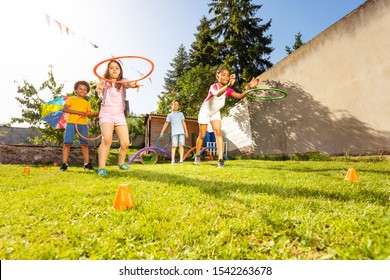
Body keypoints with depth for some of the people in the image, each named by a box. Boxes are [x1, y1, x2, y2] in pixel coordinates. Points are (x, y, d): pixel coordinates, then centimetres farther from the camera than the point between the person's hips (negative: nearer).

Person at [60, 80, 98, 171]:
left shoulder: (87, 103, 19)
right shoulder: (71, 99, 10)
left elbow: (89, 115, 11)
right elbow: (64, 109, -4)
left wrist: (97, 113, -8)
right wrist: (78, 112, -13)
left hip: (83, 125, 3)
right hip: (71, 123, -2)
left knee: (84, 143, 0)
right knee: (67, 143, -5)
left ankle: (87, 164, 5)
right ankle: (64, 164, 1)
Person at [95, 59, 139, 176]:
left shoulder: (122, 82, 6)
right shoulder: (104, 82, 2)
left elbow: (129, 84, -17)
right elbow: (100, 86, -21)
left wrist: (133, 84, -42)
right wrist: (99, 87, -46)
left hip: (120, 115, 3)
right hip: (106, 114, -2)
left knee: (125, 143, -3)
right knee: (107, 139, -27)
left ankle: (121, 163, 25)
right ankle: (101, 168, -23)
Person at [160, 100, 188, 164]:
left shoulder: (181, 114, 17)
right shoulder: (169, 115, 16)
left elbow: (183, 123, 14)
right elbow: (166, 124, 13)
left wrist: (186, 132, 7)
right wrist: (162, 132, 6)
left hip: (181, 132, 1)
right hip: (174, 133, -1)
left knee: (181, 146, -6)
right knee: (174, 146, -7)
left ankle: (181, 160, -4)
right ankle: (173, 160, -4)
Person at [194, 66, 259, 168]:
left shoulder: (228, 90, -12)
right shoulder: (214, 87, -28)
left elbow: (240, 96, -25)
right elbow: (217, 94, -53)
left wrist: (248, 87, -41)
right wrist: (229, 85, -70)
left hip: (215, 113, 4)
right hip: (205, 112, -4)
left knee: (218, 133, -14)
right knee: (202, 136, 4)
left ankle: (220, 159, -18)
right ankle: (197, 155, 25)